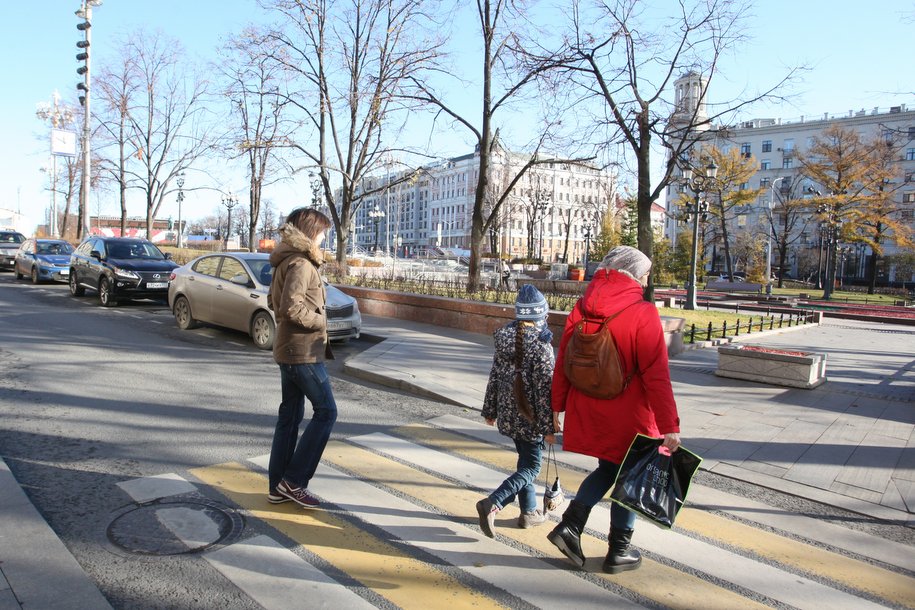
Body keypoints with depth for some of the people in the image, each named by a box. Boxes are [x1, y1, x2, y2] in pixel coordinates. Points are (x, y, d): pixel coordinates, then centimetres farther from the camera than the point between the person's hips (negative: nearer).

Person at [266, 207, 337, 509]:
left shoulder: (286, 261, 14)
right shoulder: (301, 263, -17)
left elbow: (274, 300, 24)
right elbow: (291, 307, -27)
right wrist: (319, 320, -14)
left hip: (288, 349, 10)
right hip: (303, 351, -10)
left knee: (290, 415, 13)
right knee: (326, 412, -1)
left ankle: (278, 487, 20)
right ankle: (293, 481, 4)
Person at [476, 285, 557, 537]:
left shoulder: (504, 339, 0)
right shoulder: (541, 346, -19)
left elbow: (494, 376, 7)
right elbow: (544, 390, -18)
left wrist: (490, 410, 16)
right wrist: (548, 427, -11)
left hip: (508, 414, 7)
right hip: (530, 418, -7)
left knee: (525, 461, 21)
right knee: (530, 468, 4)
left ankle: (529, 512, 30)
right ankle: (492, 504, -12)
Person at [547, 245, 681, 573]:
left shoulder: (581, 309, 0)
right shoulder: (643, 313, -16)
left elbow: (562, 363, 4)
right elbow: (656, 377, -17)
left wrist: (557, 406, 13)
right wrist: (669, 426, -12)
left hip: (587, 413, 5)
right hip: (628, 417, -5)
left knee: (608, 469, 24)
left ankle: (570, 525, 12)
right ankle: (619, 551, 26)